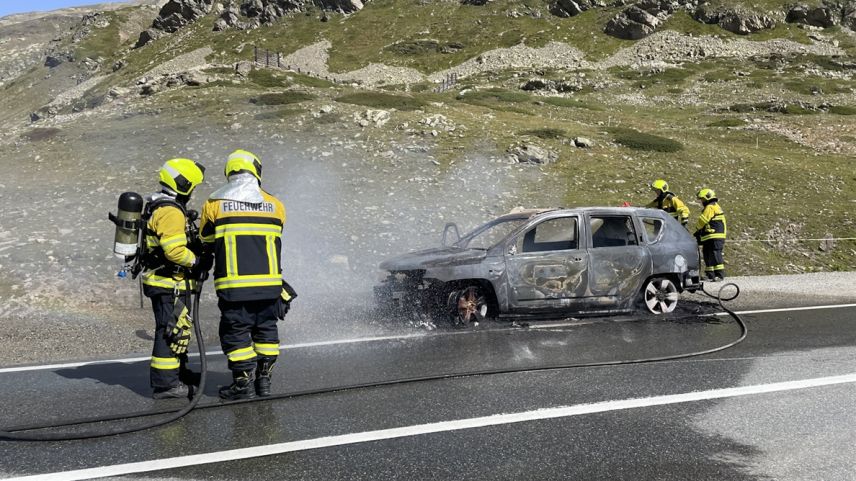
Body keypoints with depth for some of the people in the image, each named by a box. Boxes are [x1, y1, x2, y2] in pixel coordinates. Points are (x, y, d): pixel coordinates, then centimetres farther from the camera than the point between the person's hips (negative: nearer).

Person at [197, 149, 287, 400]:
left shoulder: (214, 204, 2)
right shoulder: (275, 205, 8)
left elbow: (205, 243, 11)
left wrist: (203, 268, 29)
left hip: (233, 284, -3)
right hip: (269, 282, 3)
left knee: (236, 331, 6)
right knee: (266, 329, 15)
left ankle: (244, 383, 7)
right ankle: (264, 378, 20)